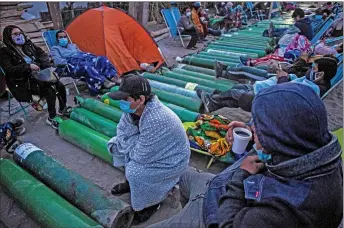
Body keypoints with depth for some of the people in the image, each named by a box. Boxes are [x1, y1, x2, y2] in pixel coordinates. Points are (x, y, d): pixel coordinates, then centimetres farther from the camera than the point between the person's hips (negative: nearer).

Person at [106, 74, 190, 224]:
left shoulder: (155, 121, -40)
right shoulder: (133, 108, -14)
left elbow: (141, 156, -31)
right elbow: (122, 131, 1)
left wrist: (127, 145, -14)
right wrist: (118, 144, -18)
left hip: (171, 161, -8)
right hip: (150, 148, 9)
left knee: (134, 172, -26)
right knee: (114, 144, 6)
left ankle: (152, 203, 5)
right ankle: (131, 182, 25)